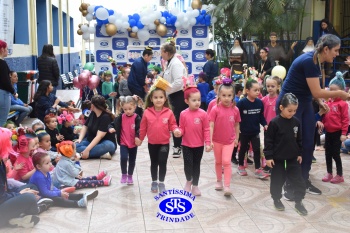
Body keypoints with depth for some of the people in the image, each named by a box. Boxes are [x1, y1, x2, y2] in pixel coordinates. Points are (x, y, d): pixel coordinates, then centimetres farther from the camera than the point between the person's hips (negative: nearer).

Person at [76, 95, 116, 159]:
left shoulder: (106, 117, -20)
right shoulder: (93, 113, 4)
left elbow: (99, 136, -27)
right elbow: (85, 126, 11)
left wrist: (87, 149, -34)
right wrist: (80, 139, -7)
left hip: (106, 142, -7)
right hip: (91, 140, 7)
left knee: (108, 146, -41)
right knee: (76, 145, -22)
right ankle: (102, 154, -32)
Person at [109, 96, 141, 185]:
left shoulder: (137, 118, -10)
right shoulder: (121, 117, -3)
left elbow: (139, 129, -15)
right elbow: (115, 124, 3)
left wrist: (137, 137, -32)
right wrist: (111, 128, -20)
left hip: (133, 143, 0)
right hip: (123, 143, 0)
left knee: (132, 161, 13)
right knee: (123, 158, -19)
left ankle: (130, 176, 31)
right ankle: (124, 174, 2)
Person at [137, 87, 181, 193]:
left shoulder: (169, 112, -11)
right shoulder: (147, 112, -8)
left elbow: (172, 125, -2)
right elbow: (143, 127, 1)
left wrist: (175, 130, -23)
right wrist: (140, 139, 8)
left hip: (164, 143, -1)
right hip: (152, 143, 1)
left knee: (162, 163, 2)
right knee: (154, 163, 15)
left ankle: (161, 183, 19)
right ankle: (154, 182, 30)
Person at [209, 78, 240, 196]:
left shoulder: (235, 110, -8)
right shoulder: (215, 109, -15)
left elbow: (237, 125, 5)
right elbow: (211, 126, -15)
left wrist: (236, 138, 11)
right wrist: (209, 140, -18)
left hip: (229, 141, 0)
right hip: (217, 140, 0)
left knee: (226, 162, -9)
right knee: (218, 162, 16)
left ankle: (227, 186, -6)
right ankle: (219, 181, 34)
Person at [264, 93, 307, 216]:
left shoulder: (296, 122, 0)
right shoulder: (274, 122, -14)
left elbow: (299, 139, 11)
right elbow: (268, 140, -11)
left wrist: (299, 153, 11)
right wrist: (268, 156, -12)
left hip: (293, 157, 4)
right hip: (278, 157, -4)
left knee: (298, 179, 5)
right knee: (277, 179, 8)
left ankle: (298, 202, 17)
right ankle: (277, 199, 27)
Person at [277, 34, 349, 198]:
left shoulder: (317, 61, 5)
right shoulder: (309, 61, -23)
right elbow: (316, 92, -23)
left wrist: (320, 102, -1)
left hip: (305, 104, 9)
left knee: (308, 144, 9)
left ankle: (304, 181, 21)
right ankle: (290, 185, 8)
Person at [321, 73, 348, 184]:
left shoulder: (343, 103, -12)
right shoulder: (328, 102, 5)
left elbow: (345, 119, -12)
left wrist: (344, 133, -14)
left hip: (337, 132, -6)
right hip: (328, 132, 6)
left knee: (335, 154, 0)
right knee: (328, 153, 11)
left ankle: (340, 175, 13)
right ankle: (329, 173, 24)